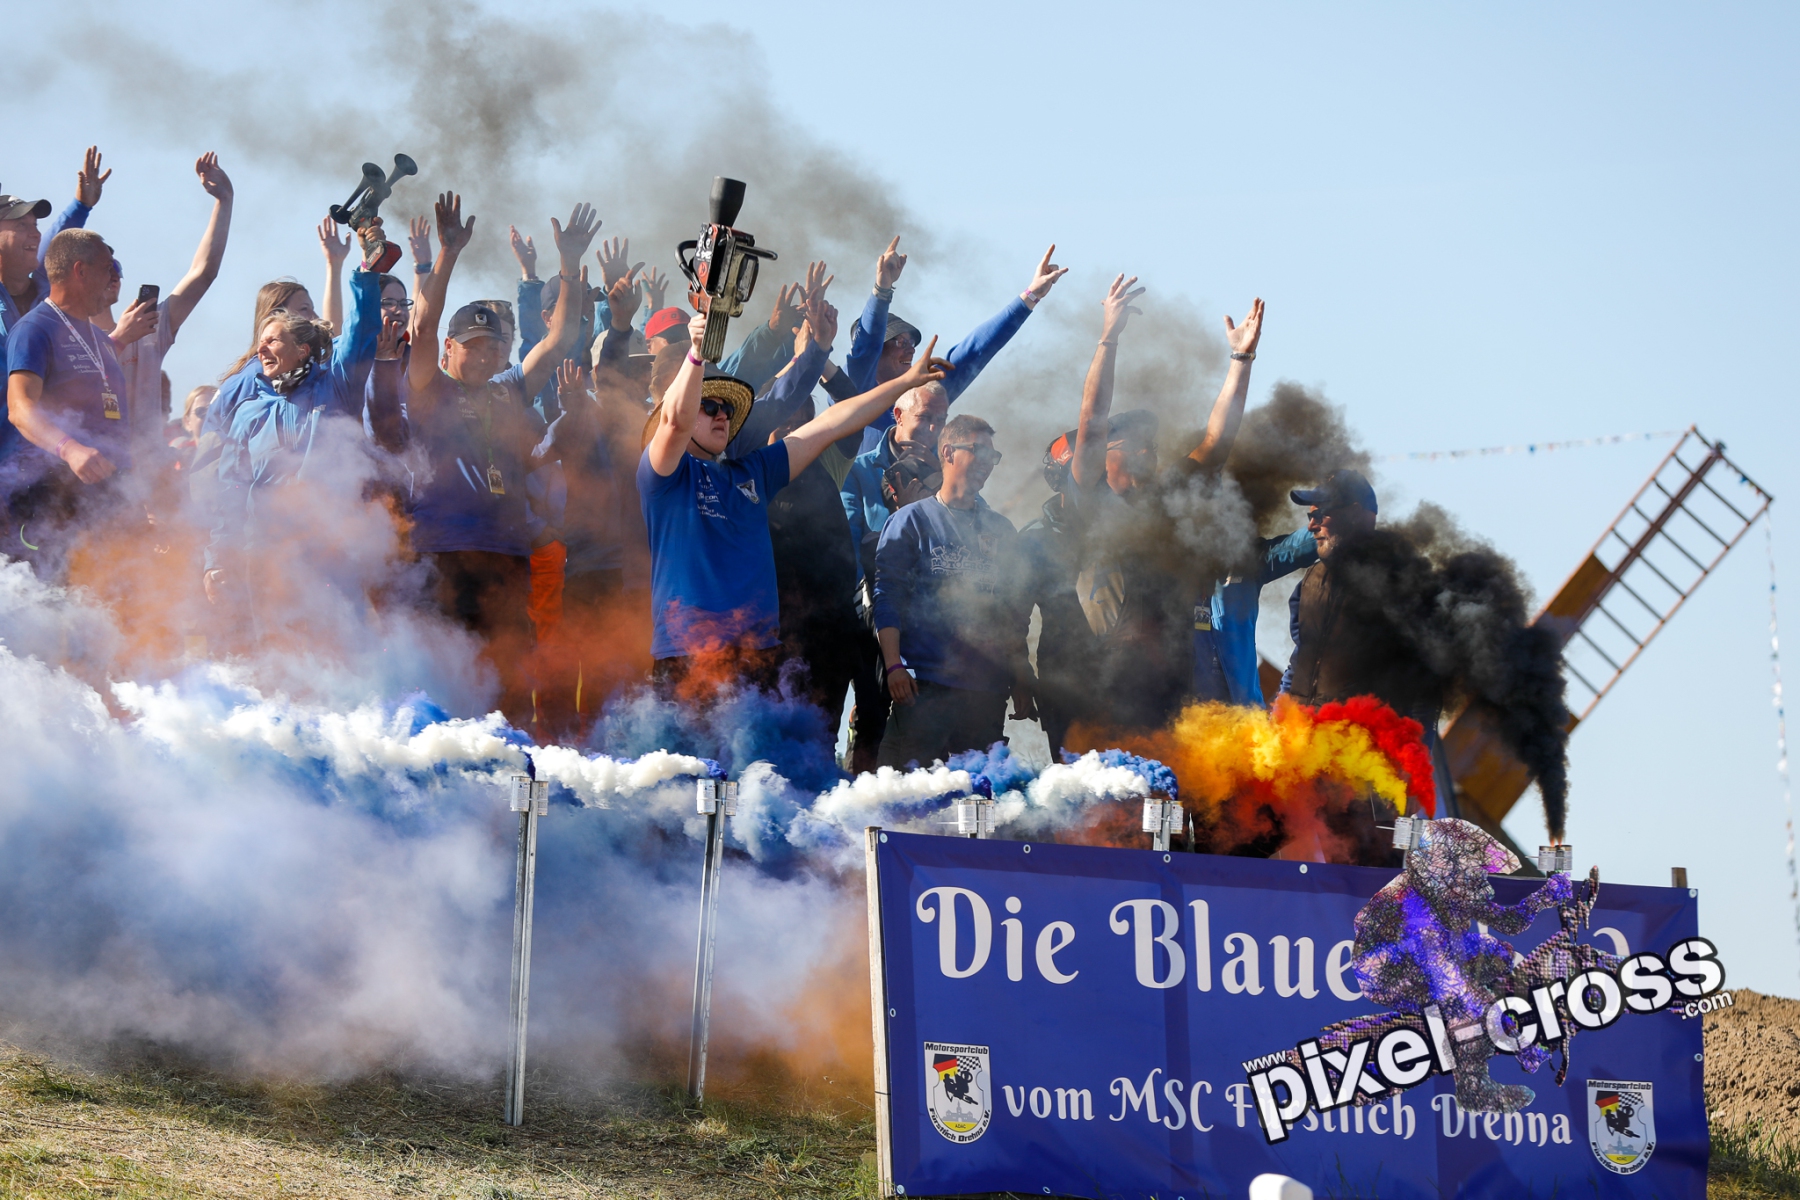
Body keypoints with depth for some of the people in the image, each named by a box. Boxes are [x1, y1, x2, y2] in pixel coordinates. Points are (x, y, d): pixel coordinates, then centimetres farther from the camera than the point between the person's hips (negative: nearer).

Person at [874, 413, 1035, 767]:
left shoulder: (1000, 530, 19)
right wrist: (893, 665, -14)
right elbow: (887, 596, -2)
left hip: (987, 689, 4)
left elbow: (1015, 611, 20)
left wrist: (1021, 683, 14)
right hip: (924, 685, -4)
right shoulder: (912, 521, 5)